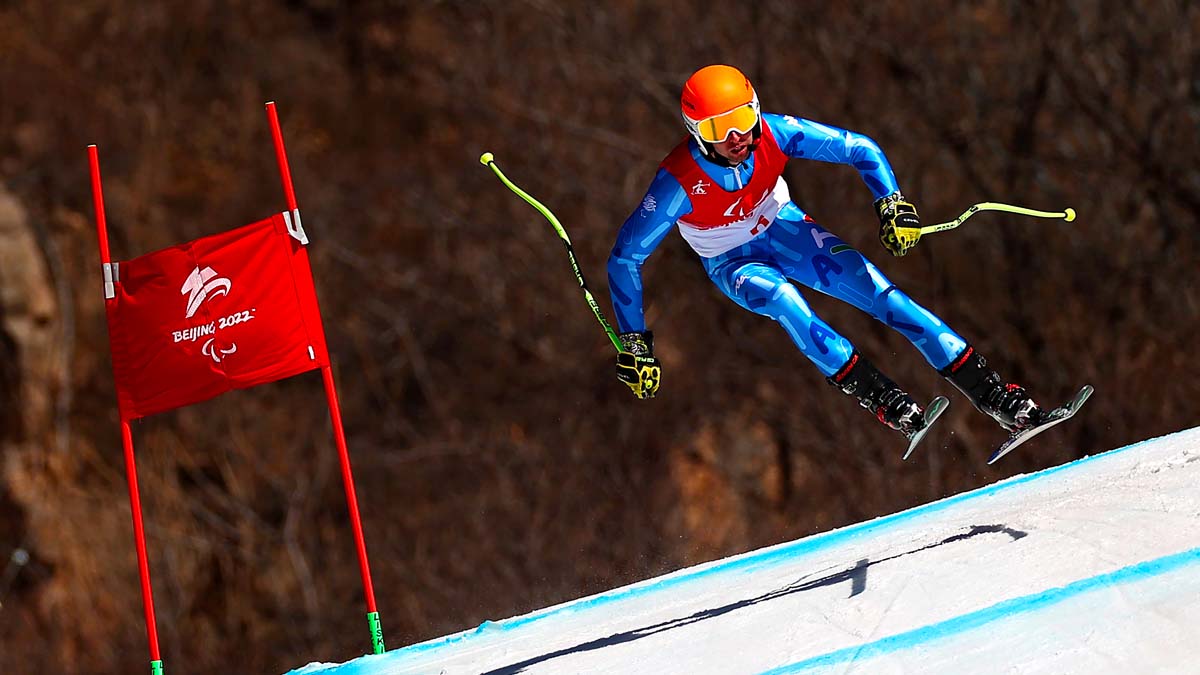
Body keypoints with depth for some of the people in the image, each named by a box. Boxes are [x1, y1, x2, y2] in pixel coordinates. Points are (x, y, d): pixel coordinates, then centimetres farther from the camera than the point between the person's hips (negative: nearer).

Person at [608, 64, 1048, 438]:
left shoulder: (773, 134, -28)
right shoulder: (679, 183, -34)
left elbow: (860, 149, -17)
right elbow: (625, 258, -24)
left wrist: (892, 204, -32)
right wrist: (633, 343, -24)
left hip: (781, 227, 3)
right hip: (733, 264, -2)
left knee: (876, 289, -15)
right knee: (778, 296, -36)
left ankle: (991, 392, -14)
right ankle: (881, 399, -33)